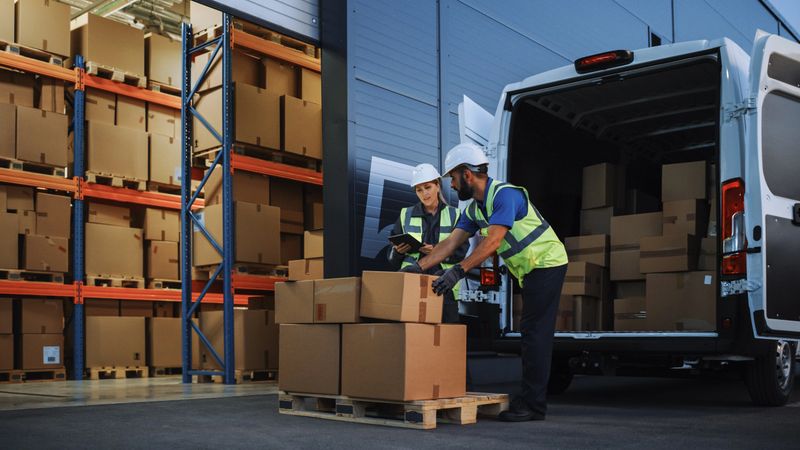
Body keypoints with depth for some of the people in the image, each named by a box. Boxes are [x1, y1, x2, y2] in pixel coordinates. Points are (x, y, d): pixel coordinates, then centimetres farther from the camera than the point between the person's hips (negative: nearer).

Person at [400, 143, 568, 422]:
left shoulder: (505, 194, -21)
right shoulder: (474, 208, 8)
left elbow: (492, 242, -31)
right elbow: (451, 243, 4)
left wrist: (459, 270, -35)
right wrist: (419, 267, -4)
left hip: (546, 264, -10)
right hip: (530, 271, 10)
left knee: (535, 333, -11)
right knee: (532, 333, 10)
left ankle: (533, 405, -9)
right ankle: (533, 400, 16)